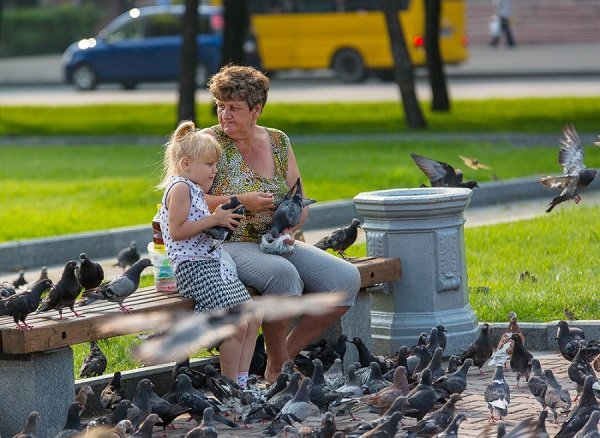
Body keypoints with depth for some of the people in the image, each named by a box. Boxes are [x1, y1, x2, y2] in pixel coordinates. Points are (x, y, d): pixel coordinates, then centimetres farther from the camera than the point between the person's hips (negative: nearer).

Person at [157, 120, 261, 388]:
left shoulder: (195, 190, 20)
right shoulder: (180, 187, -11)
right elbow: (177, 231, -21)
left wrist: (219, 220, 9)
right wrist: (213, 220, -18)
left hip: (213, 264, 11)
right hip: (192, 266, -11)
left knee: (252, 317, 9)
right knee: (237, 325, -18)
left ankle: (241, 380, 11)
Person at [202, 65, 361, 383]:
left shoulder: (278, 142, 11)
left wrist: (288, 229, -8)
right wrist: (241, 201, -17)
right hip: (228, 245, -6)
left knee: (346, 279, -14)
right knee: (282, 272, -38)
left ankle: (287, 353, -3)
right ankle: (277, 367, -20)